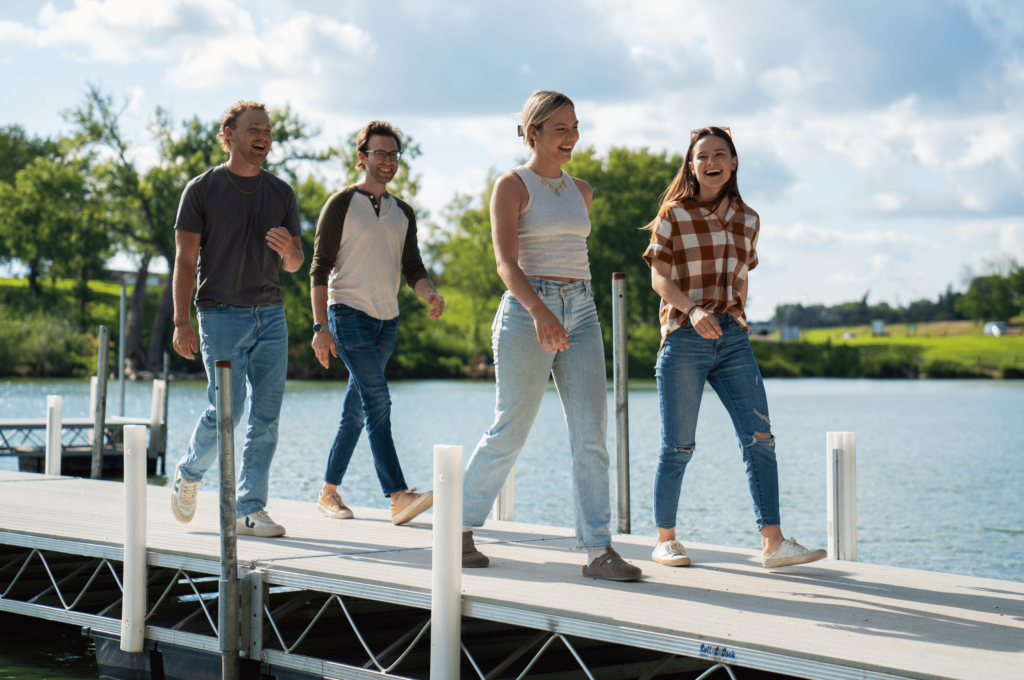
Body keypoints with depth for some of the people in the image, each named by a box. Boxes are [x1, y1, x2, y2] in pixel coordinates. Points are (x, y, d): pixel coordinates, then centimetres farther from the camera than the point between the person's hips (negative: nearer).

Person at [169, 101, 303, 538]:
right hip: (222, 315, -4)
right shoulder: (202, 189, 1)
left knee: (266, 418, -1)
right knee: (226, 410, -10)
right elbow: (185, 260, -2)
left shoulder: (281, 194, 12)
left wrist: (288, 250, -9)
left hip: (271, 314, 4)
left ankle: (249, 509, 6)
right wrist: (181, 323, -10)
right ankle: (189, 473, 19)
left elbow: (295, 265, 16)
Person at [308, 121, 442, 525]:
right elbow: (320, 269, -5)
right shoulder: (341, 204, -2)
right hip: (348, 313, -6)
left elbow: (412, 268, 11)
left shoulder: (403, 214, 16)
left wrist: (431, 294, -12)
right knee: (377, 400, -18)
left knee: (357, 411, 10)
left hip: (387, 320, 6)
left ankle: (329, 493, 20)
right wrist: (320, 327, -13)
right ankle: (399, 497, -26)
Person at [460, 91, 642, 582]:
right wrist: (539, 312, -31)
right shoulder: (512, 185, -3)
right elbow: (505, 261, -15)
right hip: (528, 313, -6)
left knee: (591, 435, -4)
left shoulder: (580, 191, 16)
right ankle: (460, 527, 19)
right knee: (509, 433, 0)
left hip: (581, 313, 6)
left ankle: (598, 550, -4)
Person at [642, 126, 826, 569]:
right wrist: (693, 309, -21)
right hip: (683, 338, -4)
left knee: (759, 438, -7)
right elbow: (659, 277, -5)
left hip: (733, 339, 4)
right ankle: (665, 539, 16)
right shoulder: (673, 214, 0)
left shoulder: (747, 220, 11)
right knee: (678, 447, 2)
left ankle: (773, 543, -8)